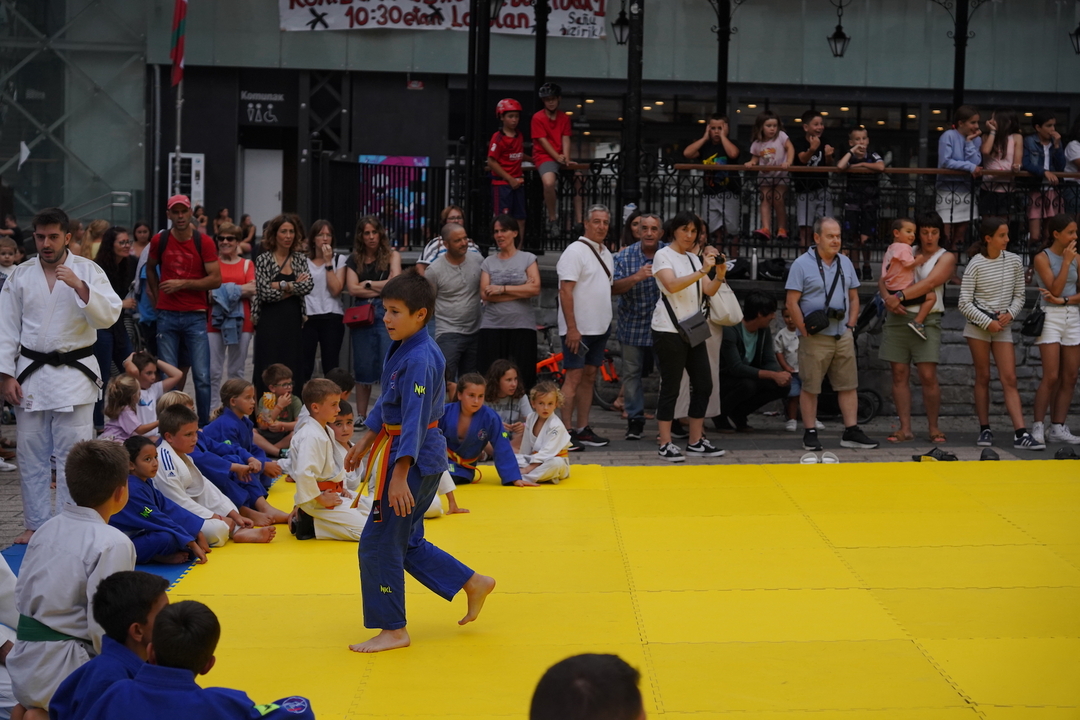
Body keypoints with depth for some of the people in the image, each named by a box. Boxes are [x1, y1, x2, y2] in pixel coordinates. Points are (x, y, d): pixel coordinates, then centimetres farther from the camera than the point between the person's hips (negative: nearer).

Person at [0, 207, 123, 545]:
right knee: (32, 456, 9)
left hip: (74, 375, -3)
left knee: (73, 456, -1)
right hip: (31, 374, 3)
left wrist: (79, 287, -26)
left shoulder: (88, 270, -2)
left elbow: (109, 315, -13)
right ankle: (37, 524, 21)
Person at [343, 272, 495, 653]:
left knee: (379, 544, -1)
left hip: (415, 458, -10)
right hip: (410, 453, 10)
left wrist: (400, 476, -28)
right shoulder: (402, 349, 8)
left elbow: (415, 421, -26)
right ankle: (474, 584, 29)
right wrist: (366, 440, 23)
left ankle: (392, 630, 11)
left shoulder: (419, 360, -22)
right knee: (405, 541, 18)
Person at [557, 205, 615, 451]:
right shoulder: (575, 251, -12)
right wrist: (572, 328, -21)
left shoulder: (605, 253, 14)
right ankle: (566, 432, -5)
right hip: (578, 329, -8)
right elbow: (565, 292, -17)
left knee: (589, 377, 11)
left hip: (600, 328, 8)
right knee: (574, 378, -7)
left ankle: (582, 429, 16)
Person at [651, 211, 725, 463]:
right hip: (669, 330, -7)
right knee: (670, 387, -4)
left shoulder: (693, 258, 15)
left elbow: (709, 291, 8)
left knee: (703, 385, 5)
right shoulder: (663, 255, -5)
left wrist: (719, 274, -11)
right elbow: (672, 285, -22)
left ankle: (696, 441, 14)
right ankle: (665, 444, 2)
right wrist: (702, 271, -27)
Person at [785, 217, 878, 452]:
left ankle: (851, 432, 11)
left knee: (849, 385, 5)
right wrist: (805, 331, -11)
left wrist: (850, 326, 7)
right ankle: (810, 434, 7)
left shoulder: (845, 263, 12)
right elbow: (792, 302, -8)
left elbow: (854, 298, 18)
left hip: (843, 336, 5)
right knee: (810, 387, 0)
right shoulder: (802, 264, -5)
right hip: (815, 337, -5)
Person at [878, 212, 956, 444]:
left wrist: (900, 297, -17)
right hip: (897, 317, 4)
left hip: (926, 319, -3)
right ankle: (905, 428, 5)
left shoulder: (946, 257, 5)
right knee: (899, 375, 1)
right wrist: (888, 297, -9)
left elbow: (929, 283, -10)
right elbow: (884, 278, 11)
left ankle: (933, 427, 3)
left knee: (928, 376, -9)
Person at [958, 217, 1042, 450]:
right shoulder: (976, 264, -8)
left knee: (1009, 379, -3)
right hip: (978, 325, -3)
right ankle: (985, 430, 13)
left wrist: (1010, 314, -8)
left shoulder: (1014, 261, 2)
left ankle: (1021, 435, -10)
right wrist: (988, 322, -13)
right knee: (983, 378, 4)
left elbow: (1019, 295, 10)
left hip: (1003, 326, 3)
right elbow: (964, 302, -8)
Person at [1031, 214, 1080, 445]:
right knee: (1051, 377, -11)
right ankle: (1037, 426, -4)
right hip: (1050, 317, -5)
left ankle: (1058, 428, 6)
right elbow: (1055, 289, -13)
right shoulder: (1042, 258, -5)